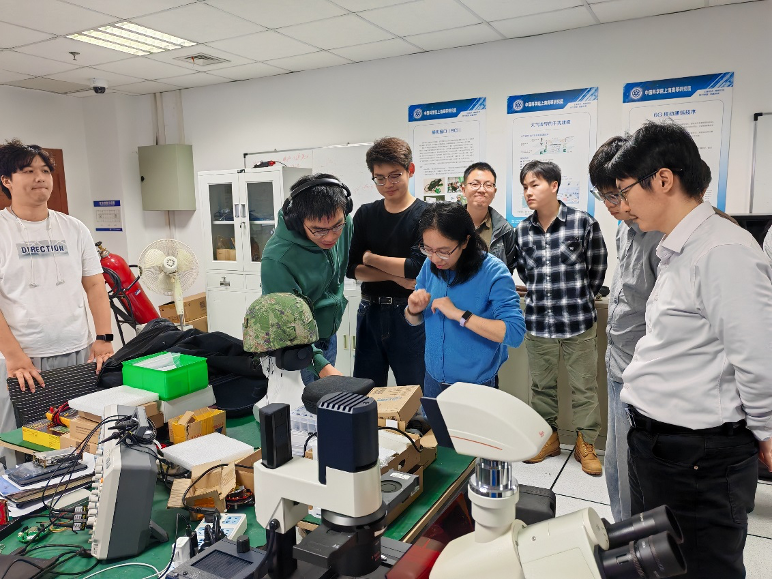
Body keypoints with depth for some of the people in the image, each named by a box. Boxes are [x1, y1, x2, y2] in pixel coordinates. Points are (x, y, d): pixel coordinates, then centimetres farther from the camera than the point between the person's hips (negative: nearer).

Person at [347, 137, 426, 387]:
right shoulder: (365, 214, 7)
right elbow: (352, 269, 1)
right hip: (370, 313, 4)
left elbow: (418, 267, -17)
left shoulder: (425, 215, -6)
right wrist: (396, 276, -13)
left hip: (410, 315, -4)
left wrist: (370, 258, -4)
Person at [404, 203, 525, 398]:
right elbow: (415, 321, 7)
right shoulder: (430, 266, -4)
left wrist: (459, 314, -31)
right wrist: (413, 310, -16)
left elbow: (515, 333, -27)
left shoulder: (493, 272, -19)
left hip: (477, 386, -4)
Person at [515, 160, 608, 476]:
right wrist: (542, 296, 11)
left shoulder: (583, 223, -8)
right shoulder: (521, 231, 2)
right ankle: (548, 438, 33)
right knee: (542, 385, 15)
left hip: (578, 322, -3)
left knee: (584, 386, 8)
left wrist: (579, 301, 8)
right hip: (537, 321, 3)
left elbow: (597, 270, 2)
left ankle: (586, 444, 26)